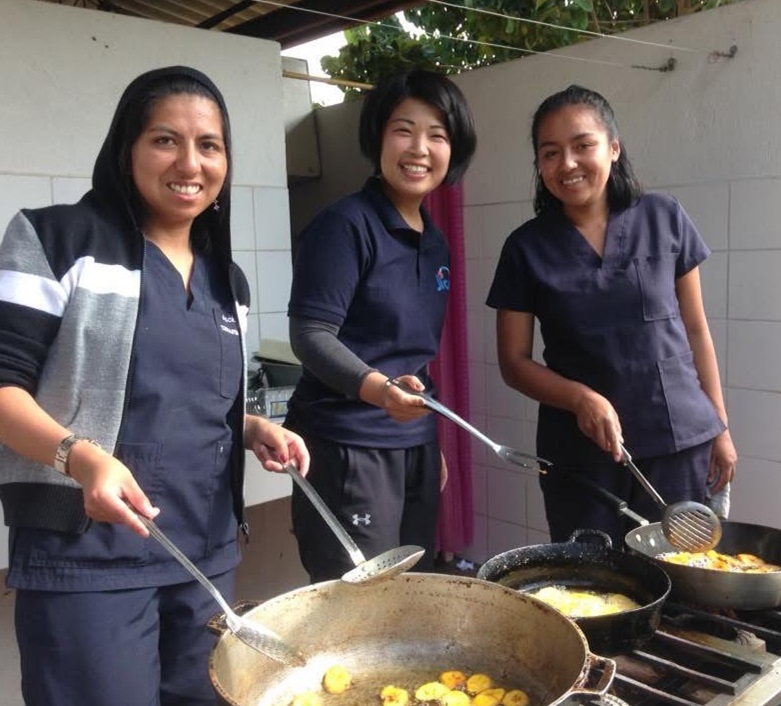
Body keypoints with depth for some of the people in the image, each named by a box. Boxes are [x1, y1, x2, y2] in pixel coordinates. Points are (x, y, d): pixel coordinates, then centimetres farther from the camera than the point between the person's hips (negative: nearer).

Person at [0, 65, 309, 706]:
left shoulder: (227, 280, 12)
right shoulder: (57, 239, -6)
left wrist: (254, 430, 0)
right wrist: (81, 456, -28)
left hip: (208, 553, 6)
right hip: (88, 557, -6)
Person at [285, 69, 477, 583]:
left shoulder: (436, 243, 11)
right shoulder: (346, 224, -12)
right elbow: (310, 334, -17)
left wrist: (431, 442, 18)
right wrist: (376, 387, -34)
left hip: (417, 447, 8)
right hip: (347, 447, -8)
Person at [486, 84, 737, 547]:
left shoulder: (664, 219, 0)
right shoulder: (527, 248, -2)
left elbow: (695, 329, 6)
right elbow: (514, 361, -1)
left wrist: (720, 426, 6)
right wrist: (581, 398, -17)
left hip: (681, 441, 1)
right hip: (580, 452, 0)